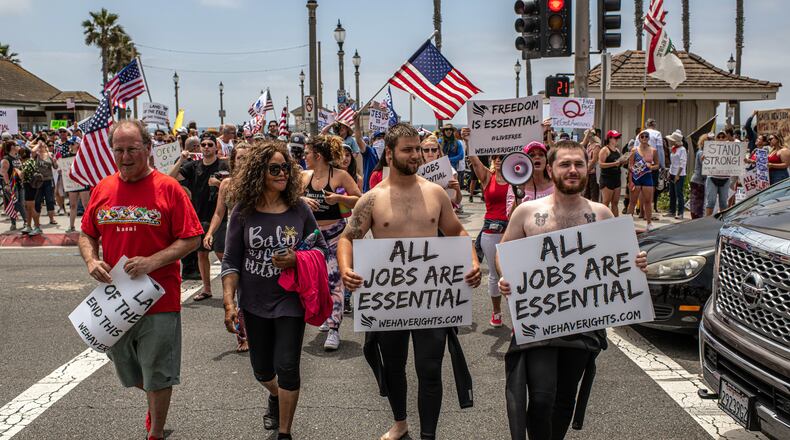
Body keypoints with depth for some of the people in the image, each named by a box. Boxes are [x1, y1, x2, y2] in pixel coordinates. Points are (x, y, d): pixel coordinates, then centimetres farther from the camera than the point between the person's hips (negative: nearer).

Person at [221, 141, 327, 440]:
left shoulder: (299, 209, -6)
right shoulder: (243, 212, -7)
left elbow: (321, 249, 3)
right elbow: (231, 261, -4)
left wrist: (297, 260, -17)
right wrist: (229, 302, -12)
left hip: (290, 300, -1)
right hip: (255, 302, 2)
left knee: (287, 367, -5)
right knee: (261, 368, 16)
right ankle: (275, 396, 52)